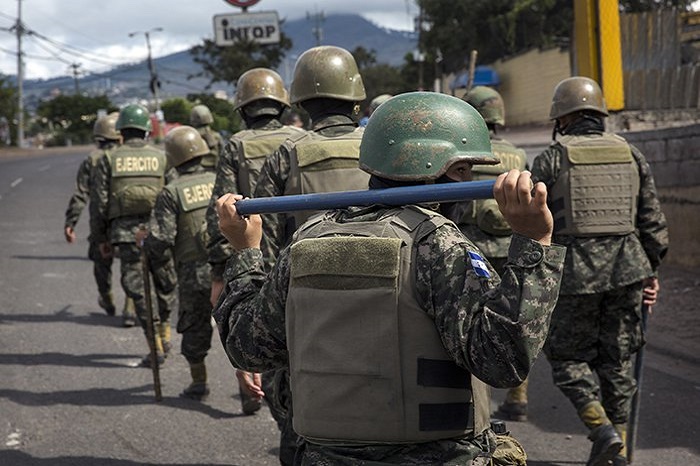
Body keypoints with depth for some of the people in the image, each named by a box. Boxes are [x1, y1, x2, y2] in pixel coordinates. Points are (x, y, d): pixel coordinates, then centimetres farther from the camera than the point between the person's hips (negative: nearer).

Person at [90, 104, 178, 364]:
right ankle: (164, 334, 27)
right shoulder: (161, 158, 4)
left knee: (139, 290, 3)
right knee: (165, 286, 19)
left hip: (125, 235, 0)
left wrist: (101, 238, 11)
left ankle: (156, 347, 0)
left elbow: (99, 202, 3)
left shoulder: (109, 161, 4)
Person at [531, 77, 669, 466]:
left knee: (569, 357, 11)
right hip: (626, 271, 4)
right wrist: (651, 271, 17)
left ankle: (603, 429, -7)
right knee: (617, 361, 13)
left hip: (574, 273, -4)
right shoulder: (631, 155, 9)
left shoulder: (552, 159, -3)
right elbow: (653, 222, 8)